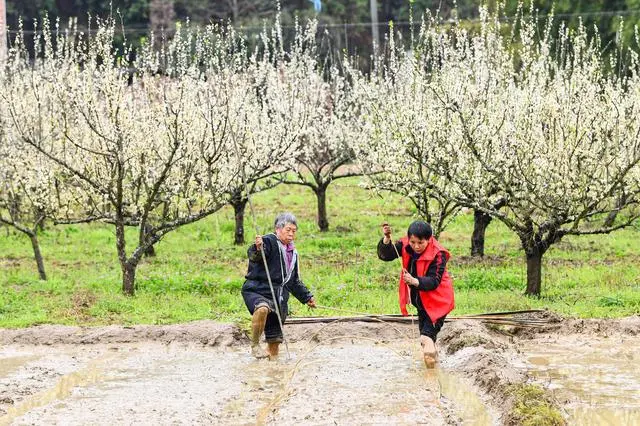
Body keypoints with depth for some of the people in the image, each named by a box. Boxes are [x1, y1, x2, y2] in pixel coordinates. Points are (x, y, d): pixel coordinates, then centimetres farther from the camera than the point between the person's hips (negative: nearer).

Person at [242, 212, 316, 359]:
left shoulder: (293, 253, 22)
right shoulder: (268, 242, -5)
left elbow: (294, 281, 34)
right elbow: (253, 256, -27)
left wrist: (307, 297, 33)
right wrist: (257, 249, -49)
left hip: (279, 298, 8)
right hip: (257, 292, -8)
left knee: (274, 339, 7)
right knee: (262, 308, -40)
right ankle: (255, 344, -26)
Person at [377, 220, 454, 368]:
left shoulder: (438, 254, -26)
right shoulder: (405, 246, -10)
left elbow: (434, 281, -30)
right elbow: (385, 255, -16)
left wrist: (414, 281, -47)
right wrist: (386, 239, -35)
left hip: (437, 300, -7)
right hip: (420, 299, 7)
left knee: (427, 336, -17)